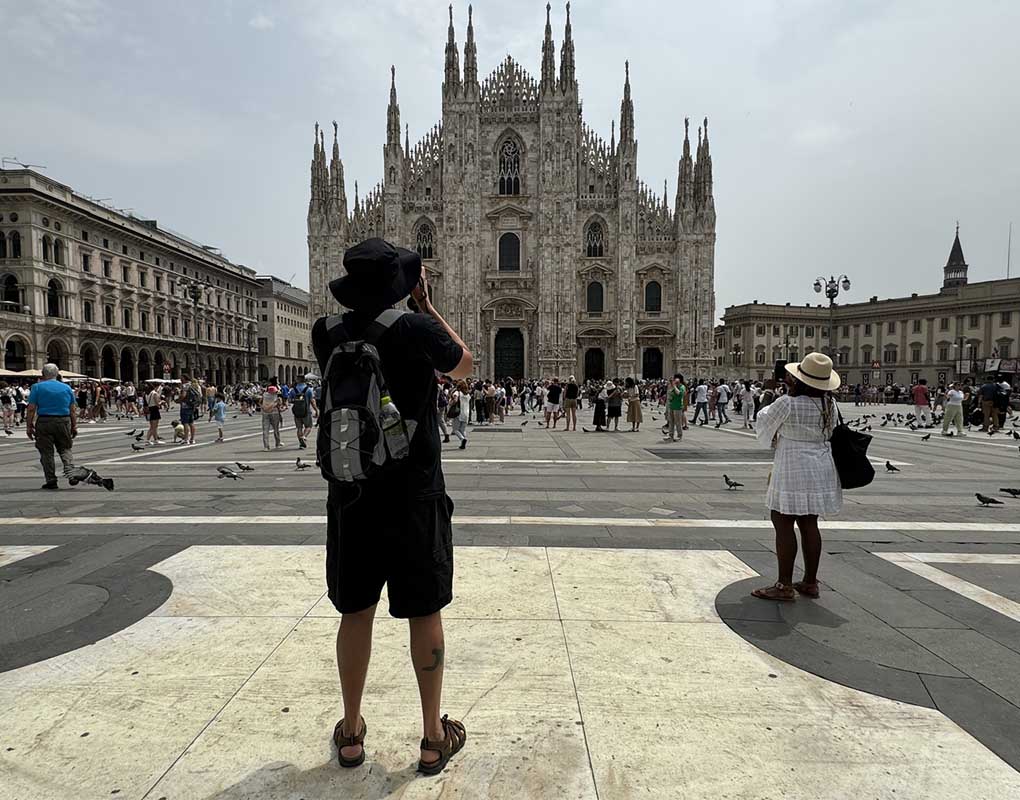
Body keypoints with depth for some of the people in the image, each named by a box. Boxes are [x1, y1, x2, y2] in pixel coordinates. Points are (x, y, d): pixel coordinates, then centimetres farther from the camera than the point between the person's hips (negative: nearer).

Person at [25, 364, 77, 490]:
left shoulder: (37, 387, 0)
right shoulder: (67, 388, 6)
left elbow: (31, 409, -4)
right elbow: (73, 410, 6)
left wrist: (29, 426, 1)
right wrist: (74, 426, 12)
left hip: (44, 422, -2)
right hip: (63, 421, 2)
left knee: (46, 452, 6)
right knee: (65, 449, 13)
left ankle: (51, 480, 7)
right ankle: (70, 470, -10)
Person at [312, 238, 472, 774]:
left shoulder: (329, 336, 0)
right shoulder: (419, 328, -11)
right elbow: (464, 365, 8)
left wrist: (415, 310, 17)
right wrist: (427, 306, 11)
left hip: (351, 494, 3)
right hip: (414, 494, -3)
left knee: (355, 611, 15)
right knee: (424, 611, 9)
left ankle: (351, 735, 30)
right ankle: (434, 738, 23)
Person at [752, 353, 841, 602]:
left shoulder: (788, 404, -17)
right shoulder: (829, 404, 4)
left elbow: (763, 424, -1)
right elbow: (829, 433, 16)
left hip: (793, 471, -8)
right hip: (821, 468, 8)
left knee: (783, 525, -1)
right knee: (809, 524, 14)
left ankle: (785, 585, 2)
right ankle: (810, 582, 22)